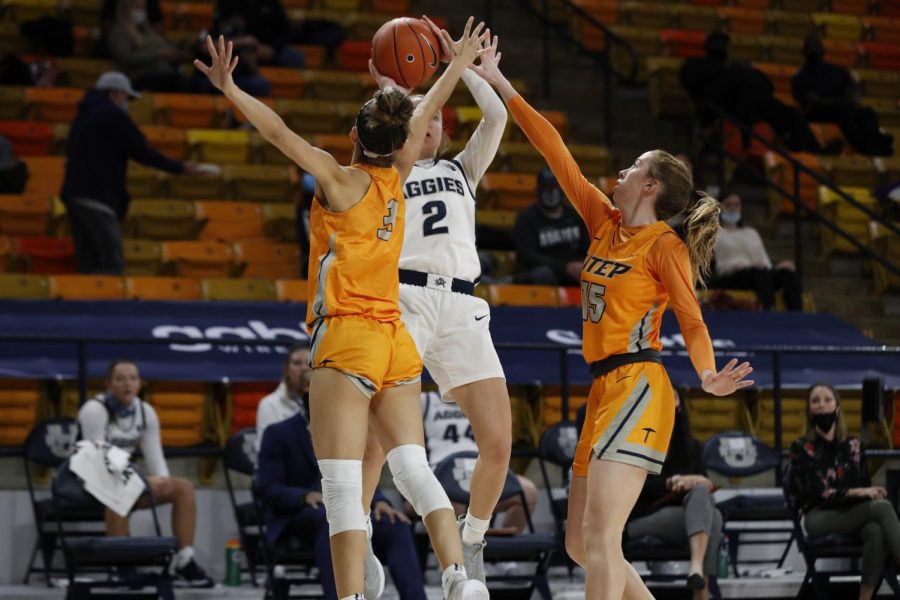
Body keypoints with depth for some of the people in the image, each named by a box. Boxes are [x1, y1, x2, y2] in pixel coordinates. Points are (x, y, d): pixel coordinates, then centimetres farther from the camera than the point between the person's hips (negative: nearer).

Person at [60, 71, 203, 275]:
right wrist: (180, 168, 0)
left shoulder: (84, 117, 22)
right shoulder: (113, 115, -5)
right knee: (112, 263, -13)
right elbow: (142, 151, -7)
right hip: (97, 197, -9)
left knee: (89, 265, 6)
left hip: (74, 195, 9)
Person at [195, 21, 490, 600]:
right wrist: (459, 63, 38)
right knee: (413, 469, 8)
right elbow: (423, 116, 24)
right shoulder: (396, 179, 10)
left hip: (347, 340, -6)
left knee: (342, 485, -10)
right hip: (396, 339, 6)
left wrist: (231, 90, -15)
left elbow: (282, 133, -15)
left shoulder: (342, 182, -5)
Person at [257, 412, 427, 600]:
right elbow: (267, 488, -8)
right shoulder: (278, 434, 1)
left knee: (396, 526, -23)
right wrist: (305, 496, -27)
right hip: (295, 517, -5)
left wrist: (379, 502, -14)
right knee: (331, 519, -40)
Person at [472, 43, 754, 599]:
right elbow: (558, 154, 16)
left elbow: (693, 321, -9)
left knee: (600, 536, -19)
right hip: (605, 387, 9)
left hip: (638, 386, -9)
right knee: (581, 543, 9)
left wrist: (708, 375, -29)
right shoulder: (605, 223, 14)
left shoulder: (666, 246, -5)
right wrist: (502, 87, 18)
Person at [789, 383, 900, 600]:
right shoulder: (801, 448, 2)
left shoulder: (853, 445, 15)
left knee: (876, 532, -37)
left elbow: (864, 486, 12)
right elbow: (817, 492, -9)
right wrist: (857, 492, -18)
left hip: (852, 514, 4)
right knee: (883, 507, -32)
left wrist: (872, 493, -14)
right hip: (819, 518, -4)